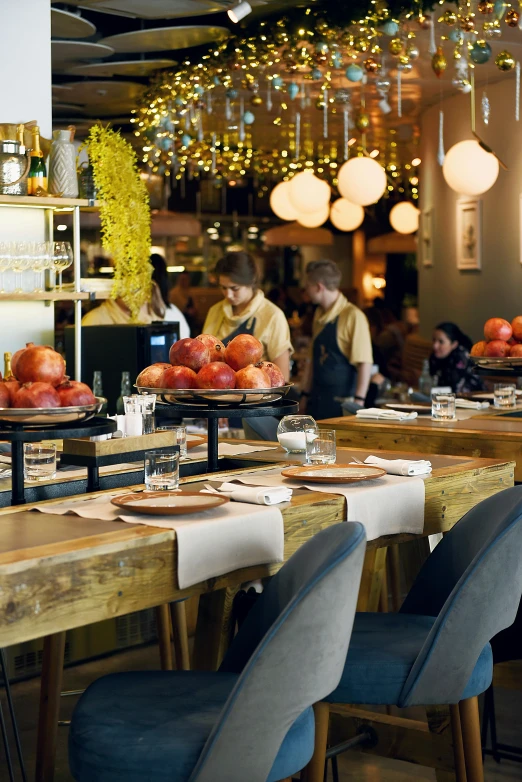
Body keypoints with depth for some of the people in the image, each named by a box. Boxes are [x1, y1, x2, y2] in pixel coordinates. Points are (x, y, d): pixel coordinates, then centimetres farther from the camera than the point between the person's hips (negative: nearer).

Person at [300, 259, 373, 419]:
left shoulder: (353, 316, -12)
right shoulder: (319, 315, 11)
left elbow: (364, 363, -16)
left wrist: (358, 403, -20)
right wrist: (306, 395, 15)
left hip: (342, 402, -7)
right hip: (317, 403, 7)